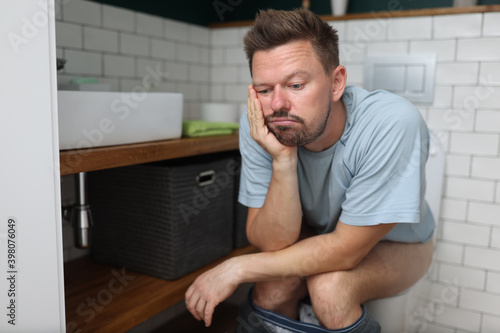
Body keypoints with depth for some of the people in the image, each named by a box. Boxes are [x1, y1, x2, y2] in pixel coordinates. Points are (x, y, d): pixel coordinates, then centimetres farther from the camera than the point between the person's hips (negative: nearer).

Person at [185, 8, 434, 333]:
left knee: (329, 286, -30)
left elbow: (346, 248, -28)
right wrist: (283, 161, -37)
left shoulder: (393, 124, -34)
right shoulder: (258, 126, -22)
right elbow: (273, 243, -22)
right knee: (271, 290, -24)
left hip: (394, 244, -2)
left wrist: (238, 267, -25)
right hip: (317, 237, 3)